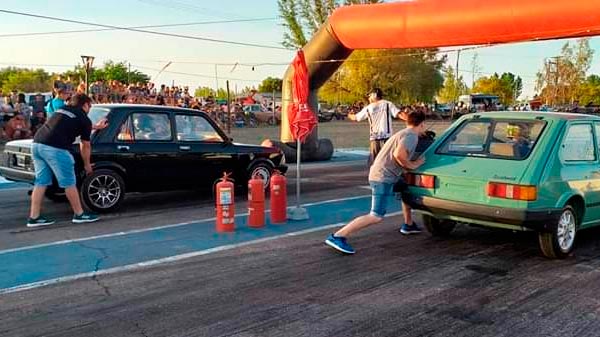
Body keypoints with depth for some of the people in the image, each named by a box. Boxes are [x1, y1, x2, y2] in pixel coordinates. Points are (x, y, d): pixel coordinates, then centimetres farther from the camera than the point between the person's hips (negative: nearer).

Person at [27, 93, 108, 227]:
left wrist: (95, 127, 56)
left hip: (36, 144, 8)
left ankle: (34, 217, 16)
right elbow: (85, 146, 10)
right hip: (55, 148, -8)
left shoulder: (62, 110, 25)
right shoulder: (84, 119, 5)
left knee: (41, 182, 14)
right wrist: (87, 165, 24)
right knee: (69, 183, 5)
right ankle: (79, 215, 15)